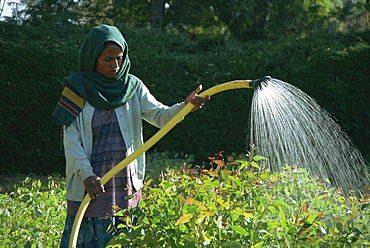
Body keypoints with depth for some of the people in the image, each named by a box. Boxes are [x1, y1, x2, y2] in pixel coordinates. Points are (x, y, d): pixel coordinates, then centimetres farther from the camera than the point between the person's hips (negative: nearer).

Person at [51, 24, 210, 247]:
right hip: (91, 185, -3)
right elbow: (71, 139, -4)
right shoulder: (78, 90, -1)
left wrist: (185, 106, -26)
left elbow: (160, 115, -6)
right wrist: (86, 174, -17)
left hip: (126, 183, 3)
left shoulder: (132, 87, 7)